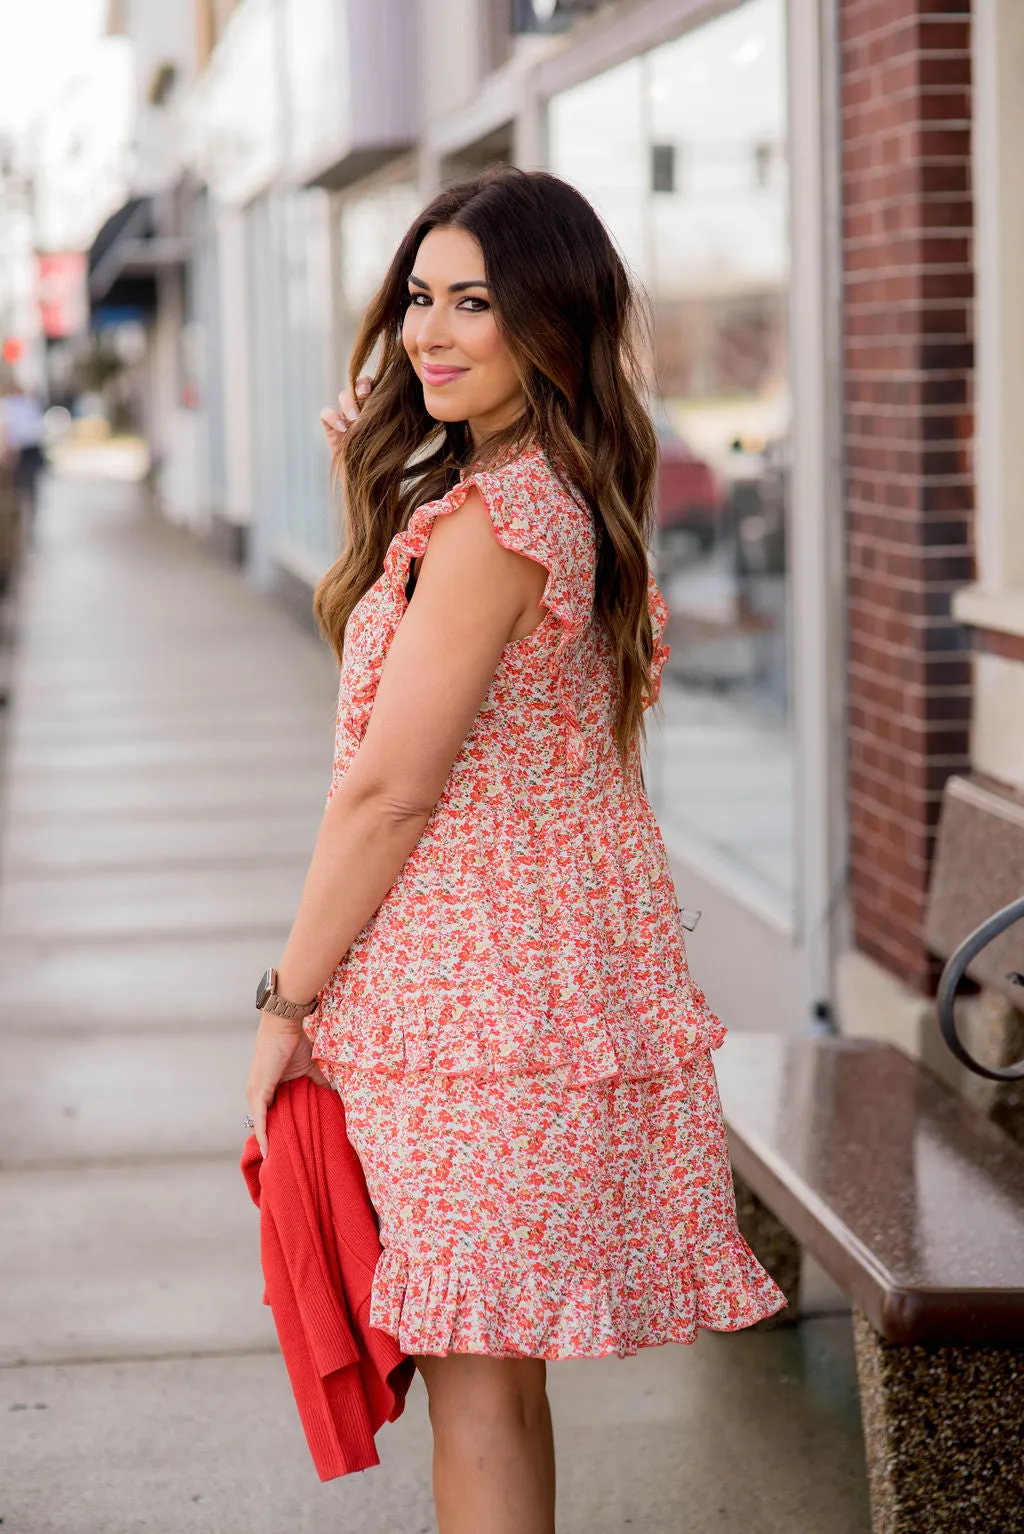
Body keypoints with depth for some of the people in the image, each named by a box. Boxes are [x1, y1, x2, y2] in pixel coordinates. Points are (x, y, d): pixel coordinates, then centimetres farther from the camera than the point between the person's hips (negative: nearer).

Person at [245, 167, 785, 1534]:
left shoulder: (490, 520, -18)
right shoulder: (578, 502, 11)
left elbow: (388, 791, -17)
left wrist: (288, 1000, -9)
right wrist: (370, 500, 12)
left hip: (471, 985, -9)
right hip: (572, 960, 9)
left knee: (474, 1380, -1)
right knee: (502, 1366, 18)